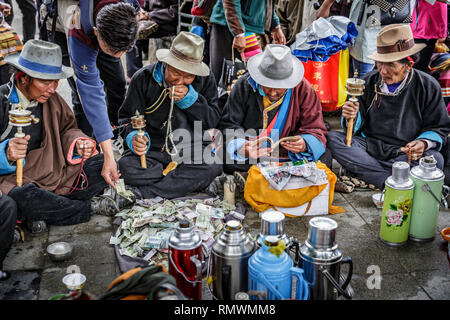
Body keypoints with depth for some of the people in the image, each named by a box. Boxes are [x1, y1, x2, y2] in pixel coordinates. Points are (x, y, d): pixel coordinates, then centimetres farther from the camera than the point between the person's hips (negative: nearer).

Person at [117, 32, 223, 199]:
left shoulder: (205, 80, -1)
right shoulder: (144, 78, -4)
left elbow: (213, 121, -3)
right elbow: (128, 116, 2)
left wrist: (190, 98, -19)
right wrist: (134, 137, -21)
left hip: (191, 150, 1)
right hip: (152, 150, -1)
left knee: (214, 165, -32)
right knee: (127, 166, -31)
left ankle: (146, 191, -26)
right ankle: (188, 181, -21)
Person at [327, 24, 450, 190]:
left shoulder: (428, 86, -6)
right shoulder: (369, 82, -1)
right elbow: (358, 125, 3)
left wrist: (424, 143, -20)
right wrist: (352, 118, -22)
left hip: (406, 154, -2)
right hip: (369, 146, 3)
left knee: (435, 159, -33)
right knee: (332, 138, -24)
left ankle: (365, 172, -25)